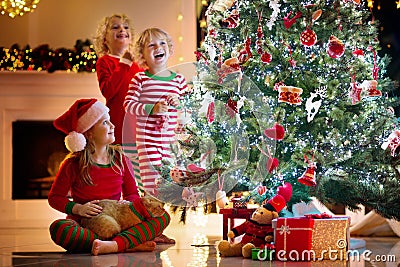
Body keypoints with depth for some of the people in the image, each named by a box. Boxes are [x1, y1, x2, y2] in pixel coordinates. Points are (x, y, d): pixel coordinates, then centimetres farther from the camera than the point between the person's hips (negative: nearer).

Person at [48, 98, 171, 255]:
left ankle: (115, 245, -40)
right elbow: (55, 197, 2)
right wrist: (78, 208, -17)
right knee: (58, 228, -37)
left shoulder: (120, 160, 7)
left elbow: (132, 193, 13)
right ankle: (130, 245, -39)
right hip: (84, 227, -3)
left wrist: (128, 203, -12)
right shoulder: (73, 164, -2)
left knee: (163, 217, -15)